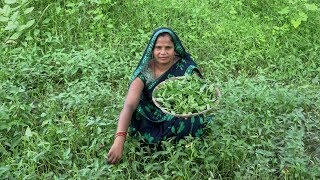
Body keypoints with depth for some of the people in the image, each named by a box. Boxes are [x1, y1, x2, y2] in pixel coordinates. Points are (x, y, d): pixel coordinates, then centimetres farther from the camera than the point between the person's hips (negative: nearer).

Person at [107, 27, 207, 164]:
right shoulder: (144, 72, -15)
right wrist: (119, 141, -41)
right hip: (153, 124, 0)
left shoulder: (187, 68, -13)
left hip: (182, 121, 0)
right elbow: (129, 105, -26)